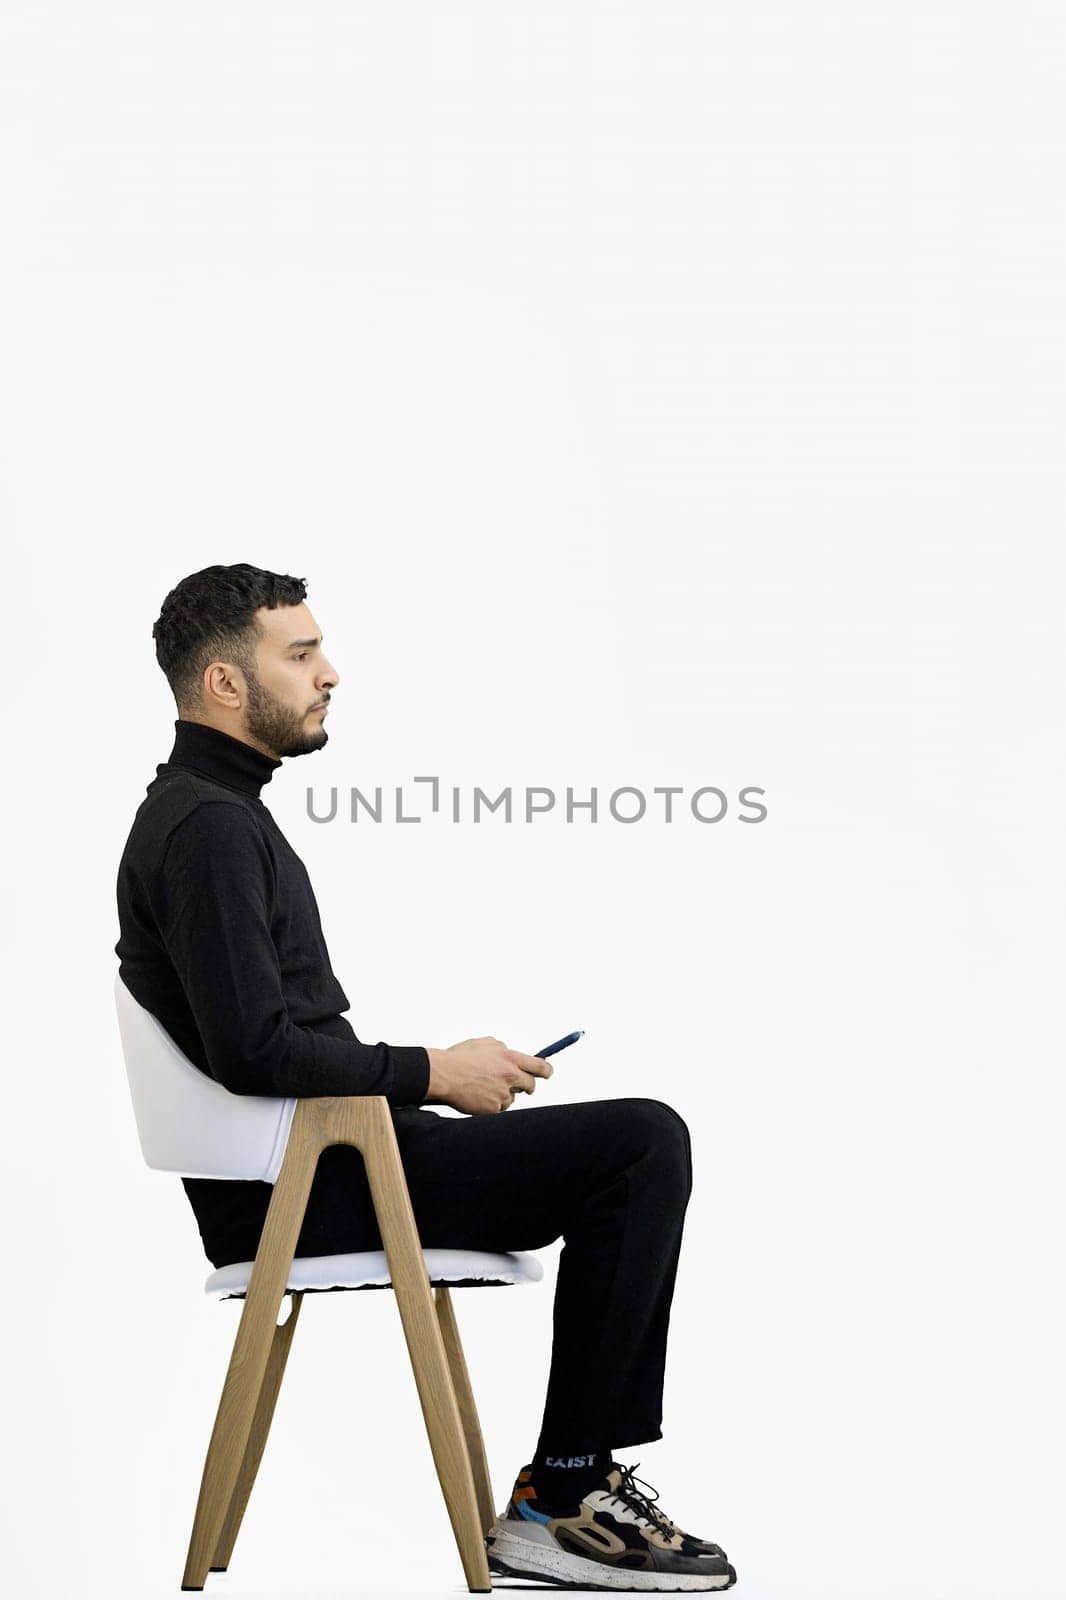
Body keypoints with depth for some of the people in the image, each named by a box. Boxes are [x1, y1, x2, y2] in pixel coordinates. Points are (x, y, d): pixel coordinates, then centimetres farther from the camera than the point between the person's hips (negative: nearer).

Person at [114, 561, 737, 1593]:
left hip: (298, 1168, 11)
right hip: (305, 1191, -11)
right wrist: (431, 1074, -14)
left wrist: (424, 1078, 12)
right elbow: (256, 1052, -26)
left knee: (639, 1148, 16)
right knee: (642, 1144, -16)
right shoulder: (209, 828, -17)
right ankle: (559, 1503, -11)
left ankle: (580, 1478, 11)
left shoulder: (210, 812, 17)